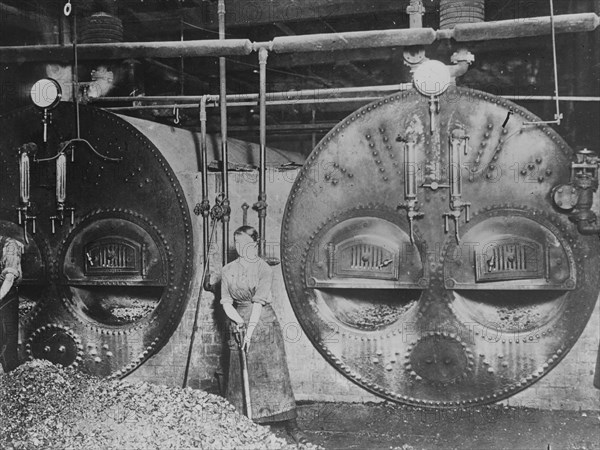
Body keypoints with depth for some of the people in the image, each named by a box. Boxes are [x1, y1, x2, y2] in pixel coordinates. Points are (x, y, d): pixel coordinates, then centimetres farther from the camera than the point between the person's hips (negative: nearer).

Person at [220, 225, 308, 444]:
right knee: (241, 376, 4)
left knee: (275, 373, -3)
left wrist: (250, 330, -22)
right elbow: (226, 302, 3)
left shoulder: (264, 269, -6)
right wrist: (239, 321, -15)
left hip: (264, 322, -3)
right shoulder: (228, 270, 5)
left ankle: (292, 426, 1)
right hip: (239, 323, 3)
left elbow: (259, 301, -15)